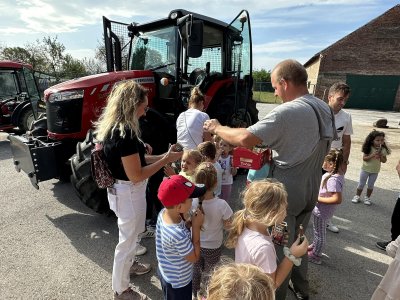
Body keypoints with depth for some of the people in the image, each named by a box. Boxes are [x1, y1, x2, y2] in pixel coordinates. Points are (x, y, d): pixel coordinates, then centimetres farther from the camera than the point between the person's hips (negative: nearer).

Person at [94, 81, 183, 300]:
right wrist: (165, 160, -20)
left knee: (130, 234, 29)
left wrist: (160, 157, 3)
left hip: (120, 189, 9)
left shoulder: (112, 127, 2)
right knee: (127, 239, 12)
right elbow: (136, 176, -26)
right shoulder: (125, 133, -28)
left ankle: (129, 264, 54)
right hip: (129, 192, -9)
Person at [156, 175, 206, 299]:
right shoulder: (178, 235, -42)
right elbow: (194, 258, -23)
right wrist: (196, 226, -26)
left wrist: (189, 220, -15)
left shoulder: (163, 213, -19)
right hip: (178, 282, -6)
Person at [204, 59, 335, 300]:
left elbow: (245, 139, -31)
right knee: (297, 241, 27)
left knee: (279, 246, 11)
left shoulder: (287, 112, -24)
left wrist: (217, 128, -14)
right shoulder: (326, 110, 3)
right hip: (311, 189, 8)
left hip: (286, 192, -8)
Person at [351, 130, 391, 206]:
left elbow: (384, 161, -4)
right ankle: (357, 196, 22)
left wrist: (380, 156, -22)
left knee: (370, 185, 12)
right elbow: (364, 158, -15)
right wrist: (372, 155, -29)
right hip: (365, 169, -2)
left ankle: (367, 197, 27)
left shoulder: (383, 150, -7)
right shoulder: (369, 148, -14)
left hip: (375, 171, 2)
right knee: (361, 184, 10)